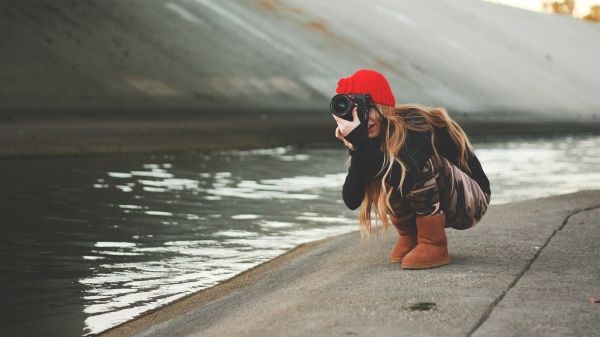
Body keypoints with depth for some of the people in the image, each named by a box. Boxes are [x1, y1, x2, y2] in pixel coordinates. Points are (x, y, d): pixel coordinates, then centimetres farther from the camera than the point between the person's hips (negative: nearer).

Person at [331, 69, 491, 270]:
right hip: (432, 206, 6)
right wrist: (355, 147, -29)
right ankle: (409, 237, 1)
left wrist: (360, 140, -41)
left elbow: (405, 178, -41)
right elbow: (351, 201, -17)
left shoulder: (415, 124, -25)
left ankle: (434, 245, -19)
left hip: (471, 202, -6)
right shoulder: (377, 136, -8)